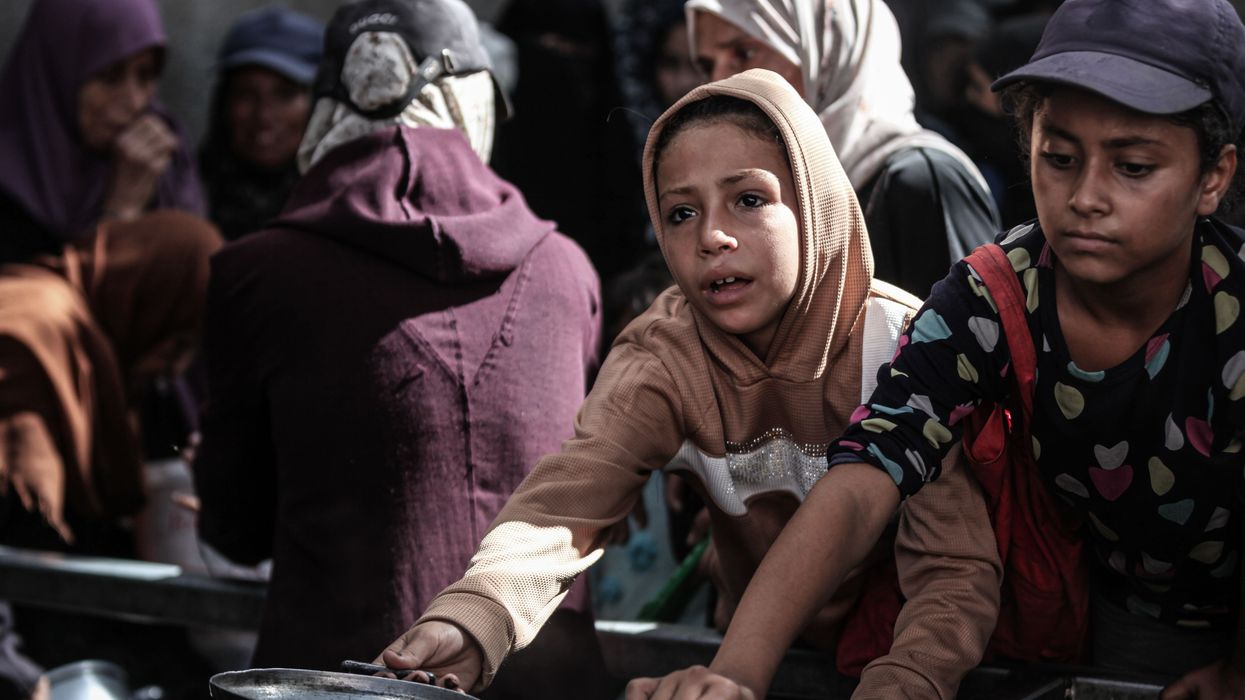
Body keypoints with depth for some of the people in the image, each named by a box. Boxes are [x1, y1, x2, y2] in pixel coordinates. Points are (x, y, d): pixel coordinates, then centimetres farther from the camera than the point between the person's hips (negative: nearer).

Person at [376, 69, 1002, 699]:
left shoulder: (902, 346, -18)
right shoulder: (661, 360, -12)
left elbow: (957, 570, -25)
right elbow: (562, 506, -29)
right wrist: (471, 622, -50)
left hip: (897, 647, -2)